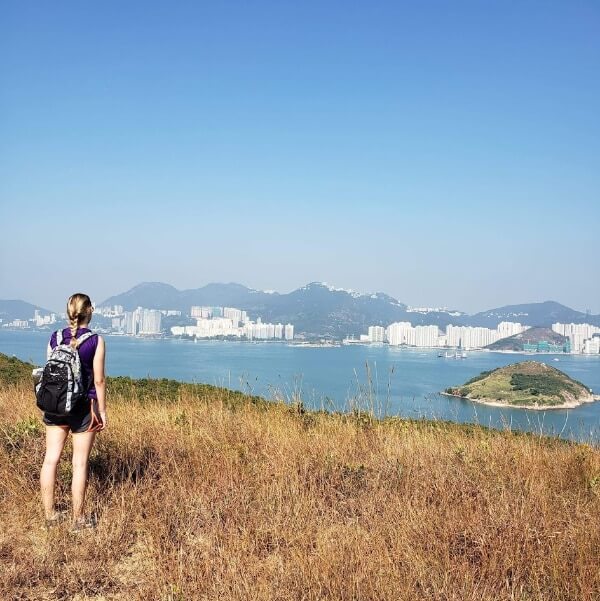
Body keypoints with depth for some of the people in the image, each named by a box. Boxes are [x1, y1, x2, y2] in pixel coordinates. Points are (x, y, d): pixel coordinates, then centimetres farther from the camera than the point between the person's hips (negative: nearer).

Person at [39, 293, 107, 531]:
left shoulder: (55, 338, 0)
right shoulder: (96, 341, -11)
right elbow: (98, 380, -10)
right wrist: (102, 411, 0)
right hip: (84, 407, -4)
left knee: (51, 459, 11)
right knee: (80, 464, 4)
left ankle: (50, 514, 19)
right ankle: (78, 519, 12)